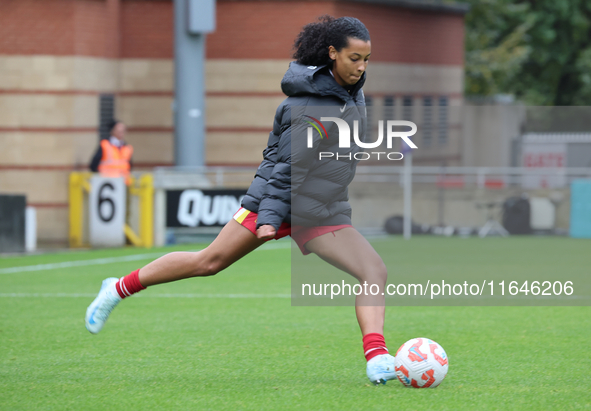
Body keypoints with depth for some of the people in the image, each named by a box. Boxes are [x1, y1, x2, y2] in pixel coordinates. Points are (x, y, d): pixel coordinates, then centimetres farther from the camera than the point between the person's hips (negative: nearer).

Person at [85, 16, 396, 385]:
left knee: (375, 271, -13)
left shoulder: (352, 91, 6)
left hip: (324, 215, 7)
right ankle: (118, 289, 12)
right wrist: (271, 216, -25)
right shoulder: (309, 103, -17)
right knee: (209, 261, -4)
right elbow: (288, 164, -20)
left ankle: (377, 359, -25)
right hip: (276, 199, -7)